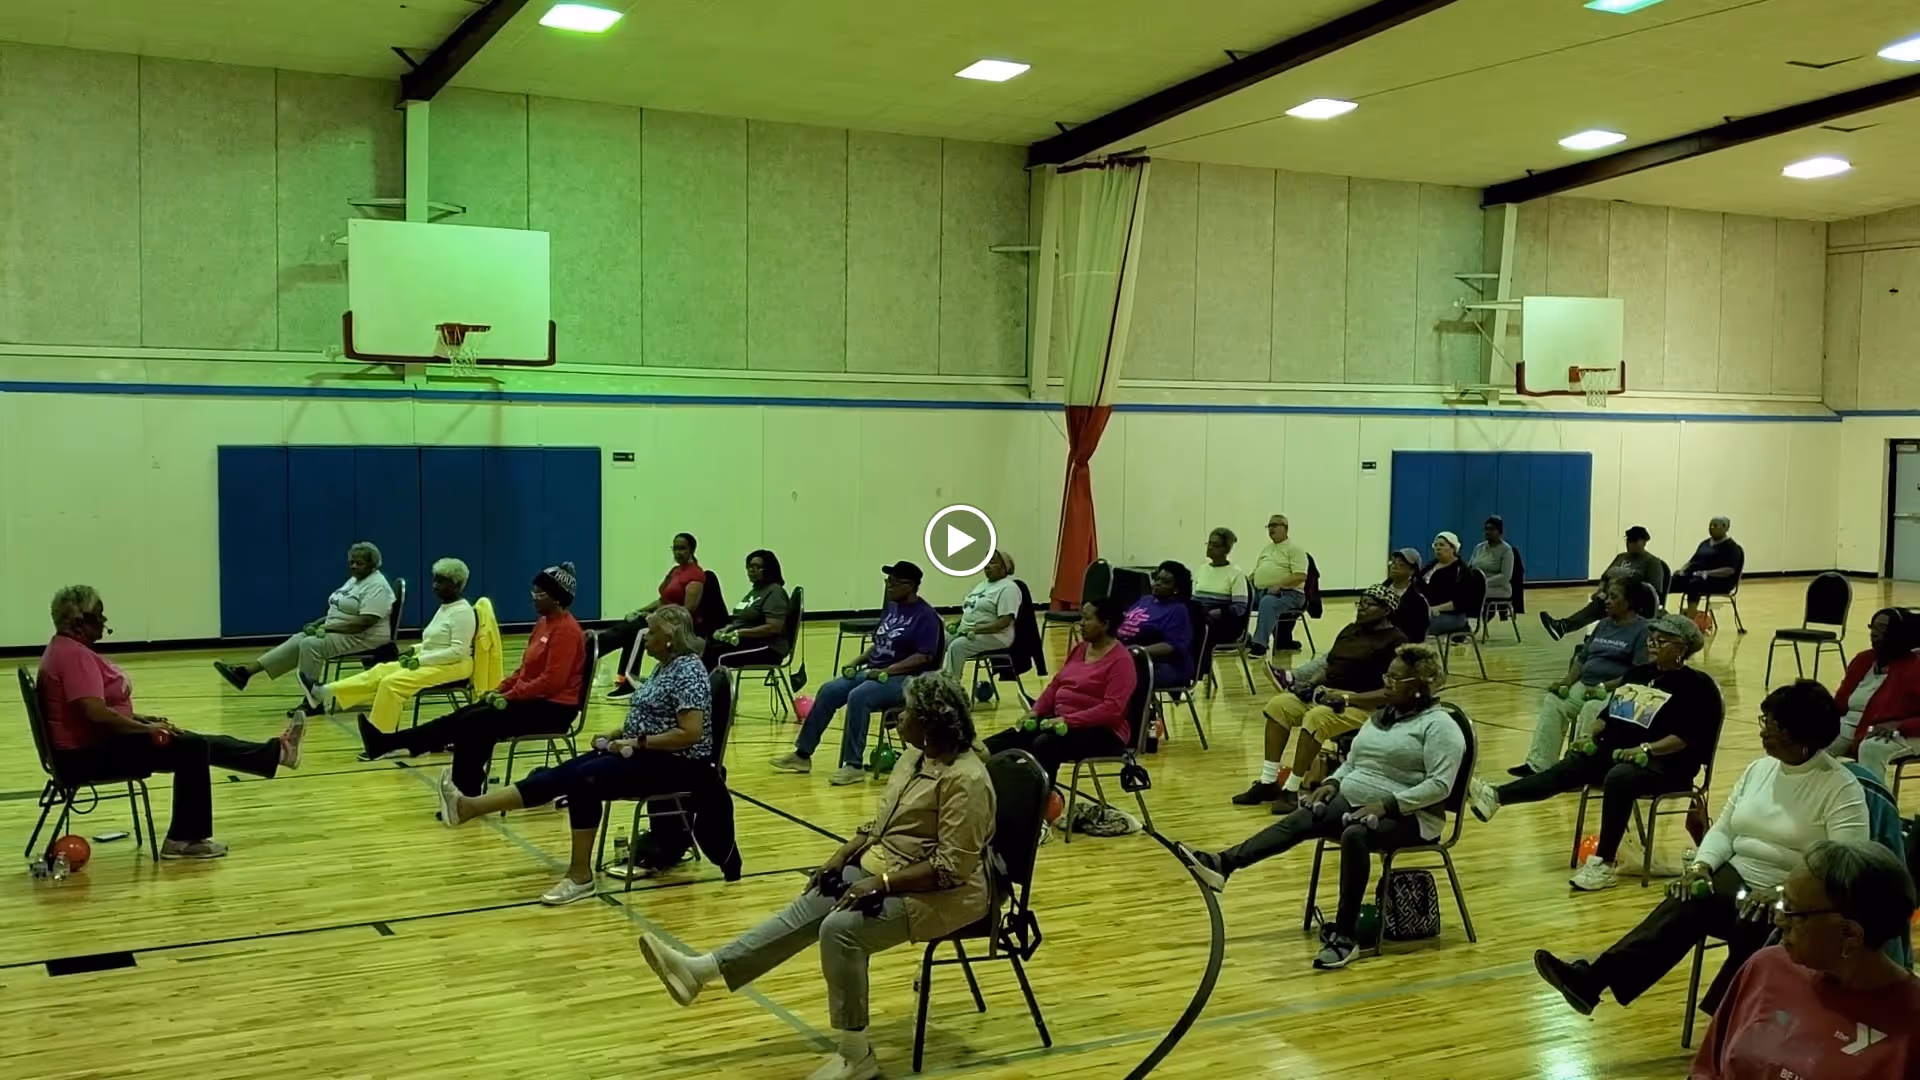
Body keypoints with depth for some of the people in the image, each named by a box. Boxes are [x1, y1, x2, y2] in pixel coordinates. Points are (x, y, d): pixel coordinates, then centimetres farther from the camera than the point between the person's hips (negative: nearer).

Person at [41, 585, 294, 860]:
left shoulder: (70, 648, 13)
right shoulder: (73, 655, -21)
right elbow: (95, 713, -30)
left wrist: (140, 719, 11)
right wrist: (145, 728, -18)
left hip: (94, 746, 10)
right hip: (87, 755, -10)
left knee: (198, 743, 10)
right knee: (190, 748, -11)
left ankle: (277, 752, 19)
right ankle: (186, 839, -5)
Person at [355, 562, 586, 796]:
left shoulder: (566, 629, -16)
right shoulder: (543, 623, 13)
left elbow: (552, 681, -22)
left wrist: (509, 696, -18)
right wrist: (500, 689, 5)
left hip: (553, 708, -9)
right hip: (529, 698, 9)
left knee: (476, 722, -18)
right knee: (463, 717, -4)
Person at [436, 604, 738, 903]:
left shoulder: (689, 670, -18)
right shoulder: (666, 665, 13)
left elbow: (691, 733, -26)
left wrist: (638, 743, -21)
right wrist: (618, 735, 7)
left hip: (676, 764, -10)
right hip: (646, 753, 10)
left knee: (586, 778, -26)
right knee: (564, 774, -6)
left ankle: (581, 875, -18)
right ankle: (468, 806, -14)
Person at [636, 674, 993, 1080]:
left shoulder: (965, 779, -23)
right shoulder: (915, 757, 6)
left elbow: (952, 867, -25)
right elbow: (880, 824, 16)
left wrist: (881, 884, -25)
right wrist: (840, 857, 2)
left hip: (941, 895, -9)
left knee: (841, 927, -26)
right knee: (808, 908, -5)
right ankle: (702, 970, -7)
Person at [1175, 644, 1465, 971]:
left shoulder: (1439, 724, -9)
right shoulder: (1382, 715, 16)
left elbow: (1440, 784, -18)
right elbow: (1352, 762, 23)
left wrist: (1386, 803, -24)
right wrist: (1333, 782, 2)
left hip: (1405, 815, -7)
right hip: (1352, 801, 7)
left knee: (1355, 835, -37)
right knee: (1298, 822, -17)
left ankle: (1344, 935, -32)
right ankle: (1222, 864, -34)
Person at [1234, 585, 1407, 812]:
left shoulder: (1396, 642, -9)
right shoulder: (1350, 630, 16)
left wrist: (1348, 697, -24)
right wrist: (1311, 684, 1)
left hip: (1365, 706, -8)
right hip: (1328, 696, 8)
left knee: (1317, 718, -34)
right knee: (1279, 705, -12)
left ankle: (1291, 790, -26)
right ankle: (1268, 783, -14)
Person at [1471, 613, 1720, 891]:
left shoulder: (1696, 685, -6)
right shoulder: (1637, 673, 16)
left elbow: (1687, 737, -16)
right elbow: (1609, 714, 21)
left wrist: (1645, 749, -26)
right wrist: (1590, 736, 3)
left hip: (1664, 764, -7)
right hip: (1613, 751, 7)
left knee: (1619, 778, -37)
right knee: (1562, 771, -13)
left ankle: (1604, 864, -35)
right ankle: (1494, 796, -28)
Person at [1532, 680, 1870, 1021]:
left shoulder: (1842, 788, -10)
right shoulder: (1759, 769, 12)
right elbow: (1724, 830, 14)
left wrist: (1779, 893, -29)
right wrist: (1701, 866, -7)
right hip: (1738, 877, 5)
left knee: (1749, 930, -37)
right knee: (1683, 907, -25)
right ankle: (1592, 980, -40)